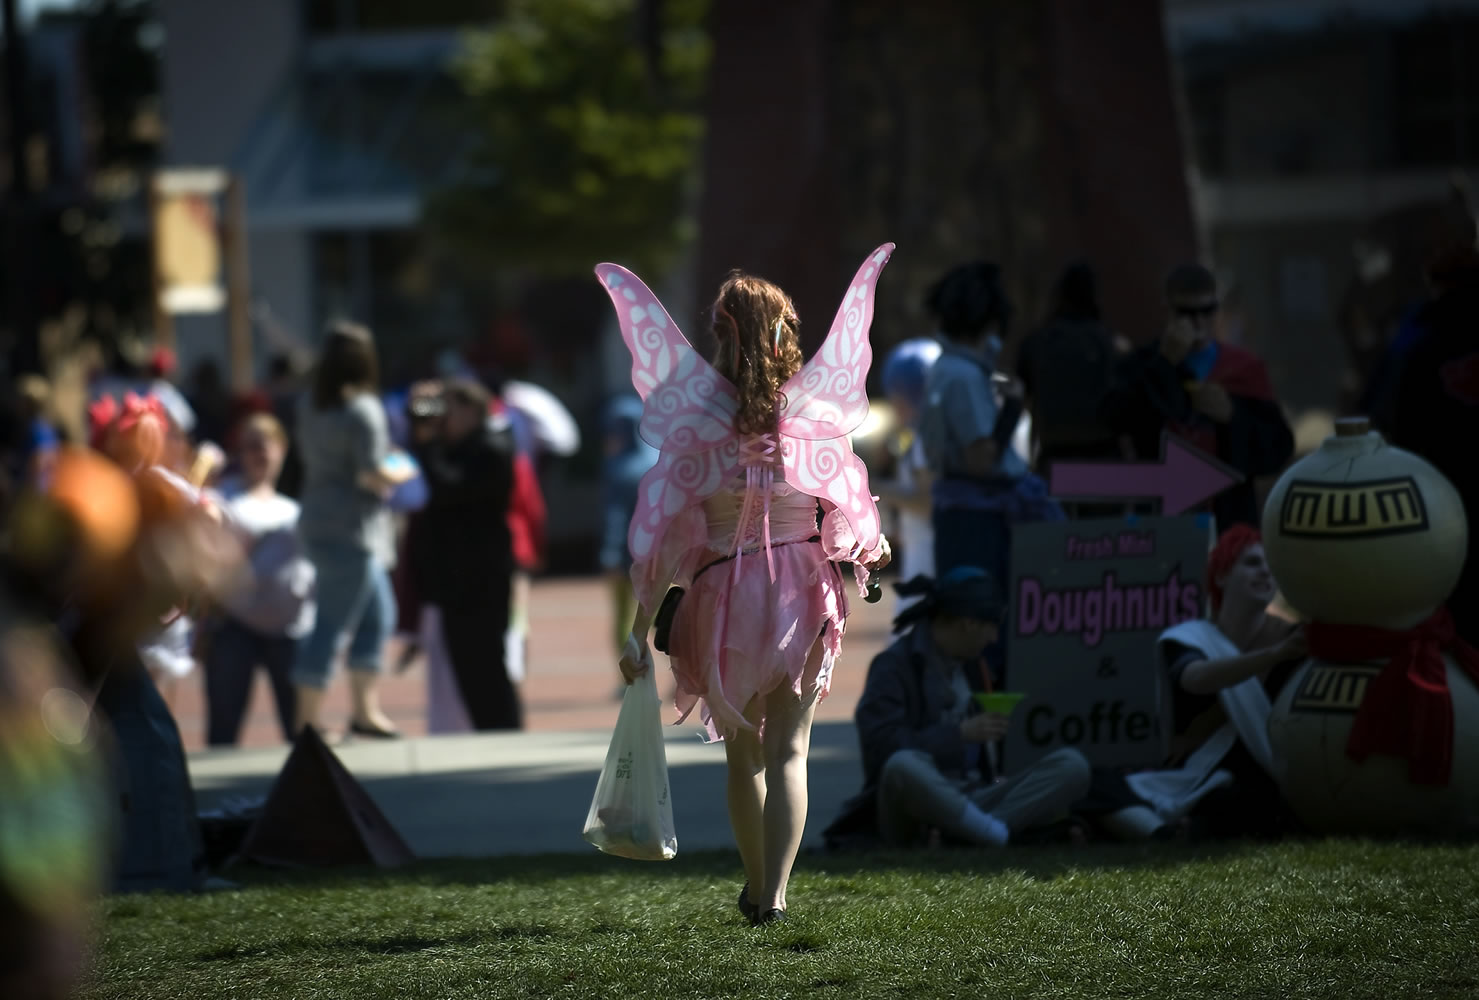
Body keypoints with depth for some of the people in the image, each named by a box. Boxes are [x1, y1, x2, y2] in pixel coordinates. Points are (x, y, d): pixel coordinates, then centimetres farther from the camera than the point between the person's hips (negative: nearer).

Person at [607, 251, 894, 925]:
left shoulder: (700, 418, -9)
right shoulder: (815, 411, -4)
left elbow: (667, 529, -10)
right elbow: (846, 501, 7)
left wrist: (641, 628, -7)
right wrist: (870, 546, 31)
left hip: (723, 590, 0)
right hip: (804, 586, 1)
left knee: (743, 751, 17)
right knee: (787, 749, 3)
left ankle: (755, 888, 31)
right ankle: (775, 893, -13)